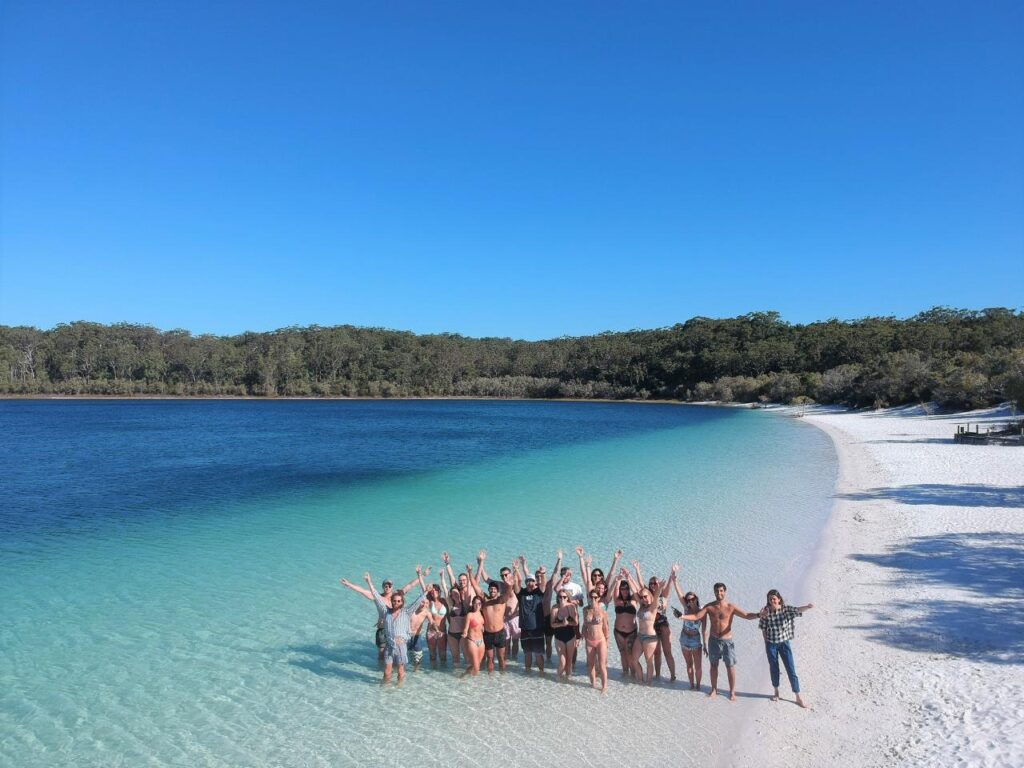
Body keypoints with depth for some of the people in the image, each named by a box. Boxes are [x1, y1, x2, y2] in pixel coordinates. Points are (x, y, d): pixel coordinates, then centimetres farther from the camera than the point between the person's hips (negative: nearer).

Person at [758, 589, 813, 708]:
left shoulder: (786, 609, -13)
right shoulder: (766, 611, -10)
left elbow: (797, 610, -33)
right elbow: (763, 628, 0)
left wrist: (807, 607, -54)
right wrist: (766, 643, 2)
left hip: (784, 643, 0)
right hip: (771, 644, 1)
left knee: (791, 670, 3)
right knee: (774, 668, 14)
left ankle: (798, 697, 12)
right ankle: (776, 692, 33)